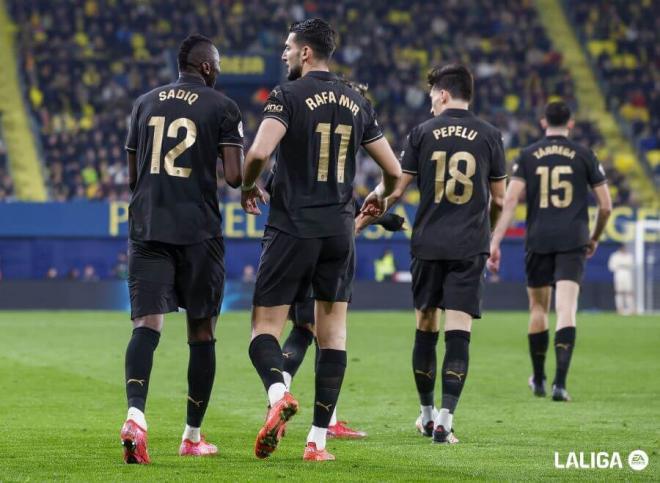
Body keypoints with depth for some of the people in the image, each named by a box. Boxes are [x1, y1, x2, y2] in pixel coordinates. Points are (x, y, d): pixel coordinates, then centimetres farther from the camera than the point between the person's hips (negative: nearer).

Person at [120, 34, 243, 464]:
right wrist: (250, 180, 14)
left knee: (147, 324, -7)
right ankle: (193, 436, 17)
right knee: (202, 332, 10)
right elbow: (235, 177, -9)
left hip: (147, 229, 3)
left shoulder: (145, 103, 13)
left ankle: (135, 415, -32)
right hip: (198, 231, -3)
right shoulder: (221, 106, 0)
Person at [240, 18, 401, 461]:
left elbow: (259, 152, -21)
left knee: (265, 328, 1)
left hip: (292, 229, -4)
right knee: (333, 333, 9)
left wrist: (248, 187, 0)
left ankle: (278, 393, -29)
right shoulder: (357, 103, 9)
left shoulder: (288, 96, -6)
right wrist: (382, 197, 35)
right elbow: (394, 171, 13)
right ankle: (318, 441, 6)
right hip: (340, 231, 4)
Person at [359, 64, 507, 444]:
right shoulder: (489, 135, 3)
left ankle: (427, 414, 23)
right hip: (470, 246, -1)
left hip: (428, 243, 1)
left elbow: (396, 190, 0)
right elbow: (499, 200, 9)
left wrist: (363, 218, 14)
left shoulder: (423, 132, 2)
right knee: (458, 332, -4)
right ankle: (445, 421, -14)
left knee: (426, 328, 13)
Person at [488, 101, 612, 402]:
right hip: (572, 242, -1)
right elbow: (606, 206, 6)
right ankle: (560, 383, -23)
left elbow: (510, 200, -5)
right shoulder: (584, 156, 5)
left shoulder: (527, 156, 5)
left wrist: (495, 243, -6)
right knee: (566, 310, -9)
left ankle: (538, 380, 28)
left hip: (538, 242, 1)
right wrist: (595, 239, 23)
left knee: (538, 309, 16)